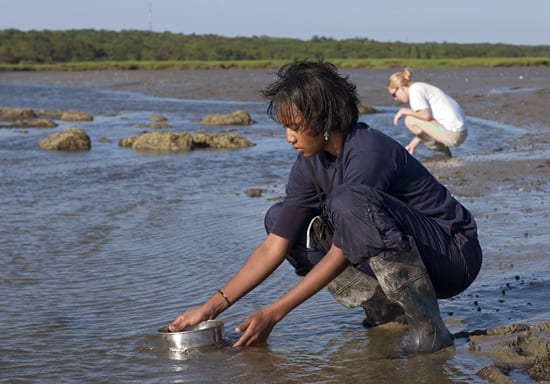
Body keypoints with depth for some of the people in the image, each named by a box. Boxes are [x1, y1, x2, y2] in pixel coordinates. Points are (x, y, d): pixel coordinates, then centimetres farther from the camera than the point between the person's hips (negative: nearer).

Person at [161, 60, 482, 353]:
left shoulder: (368, 153, -27)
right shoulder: (311, 164, -2)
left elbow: (341, 254, -24)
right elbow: (274, 246, -2)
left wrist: (273, 314, -20)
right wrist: (211, 307, -8)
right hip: (392, 255, 8)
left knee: (349, 200, -35)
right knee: (280, 220, -1)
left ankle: (427, 324, -23)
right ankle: (386, 305, 1)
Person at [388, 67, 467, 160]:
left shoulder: (414, 90, -9)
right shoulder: (422, 87, 19)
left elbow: (426, 115, -22)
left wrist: (404, 111, -8)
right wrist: (413, 144, 17)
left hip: (452, 134, -10)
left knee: (410, 121, -9)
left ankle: (442, 154, 0)